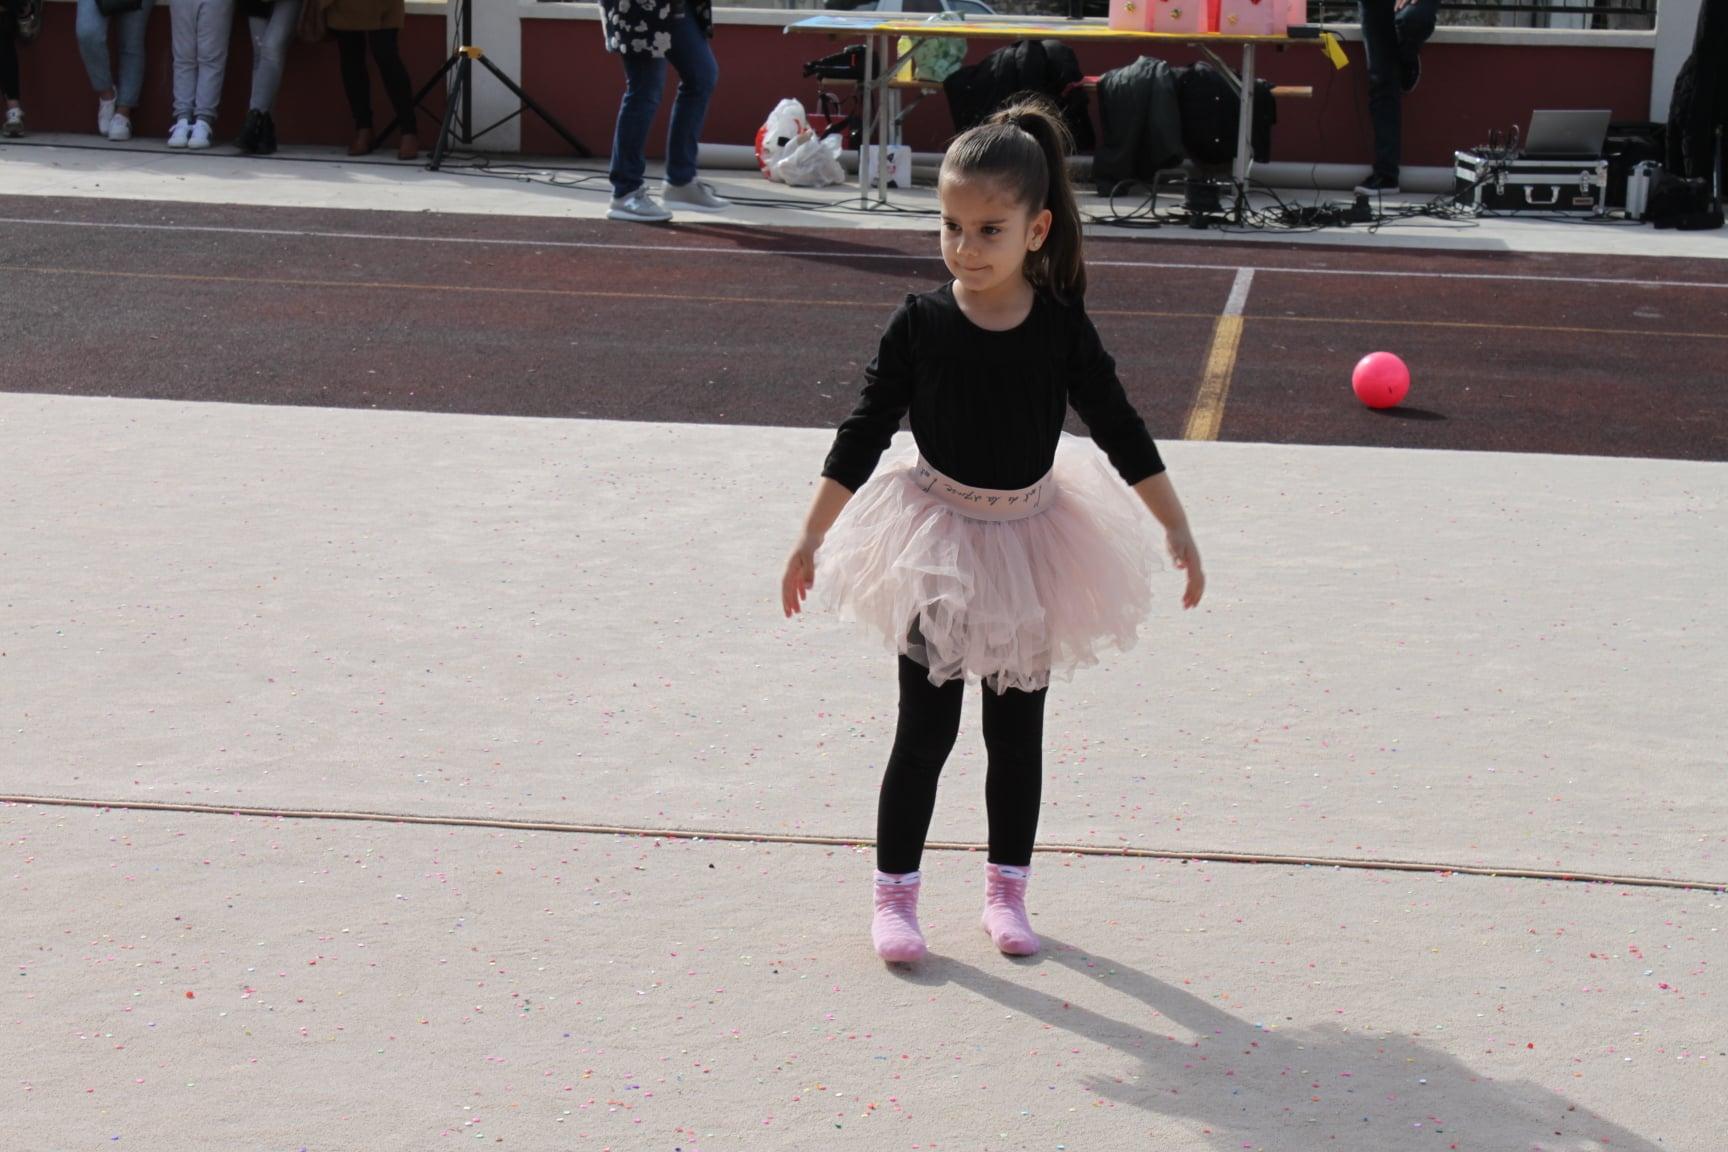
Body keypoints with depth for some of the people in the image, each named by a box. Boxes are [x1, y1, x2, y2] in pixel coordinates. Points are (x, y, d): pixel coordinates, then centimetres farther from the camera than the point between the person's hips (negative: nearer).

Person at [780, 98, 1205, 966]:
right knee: (925, 729, 1)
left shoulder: (1061, 327, -9)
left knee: (1017, 730, 12)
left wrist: (1177, 530, -1)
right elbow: (862, 435, -8)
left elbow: (1119, 430, -1)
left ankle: (1007, 888, 25)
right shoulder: (920, 325, -12)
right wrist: (813, 537, -9)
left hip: (1030, 541, 2)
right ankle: (895, 892, 12)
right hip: (936, 541, -2)